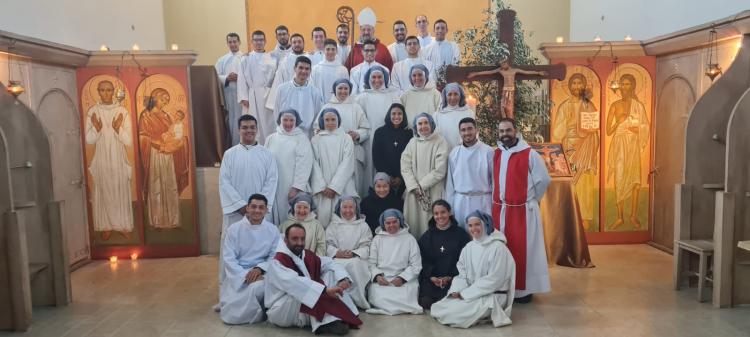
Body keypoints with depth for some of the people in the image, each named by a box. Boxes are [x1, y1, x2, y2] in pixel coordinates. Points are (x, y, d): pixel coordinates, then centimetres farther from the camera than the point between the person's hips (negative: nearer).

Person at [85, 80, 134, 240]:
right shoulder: (92, 111, -3)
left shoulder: (122, 111, -5)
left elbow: (129, 141, -8)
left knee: (122, 192, 7)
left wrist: (118, 129, -25)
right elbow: (89, 140, -5)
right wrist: (96, 128, -23)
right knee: (103, 192, 8)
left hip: (119, 159, 0)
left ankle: (124, 225, 20)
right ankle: (105, 226, 21)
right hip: (101, 159, 0)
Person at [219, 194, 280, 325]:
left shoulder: (272, 230, 1)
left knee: (257, 287, -34)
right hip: (238, 275, -1)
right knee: (232, 315, -16)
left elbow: (275, 256, 0)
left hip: (261, 273, 1)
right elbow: (228, 258, -8)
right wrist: (246, 275, -20)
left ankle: (256, 311, -2)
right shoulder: (234, 229, -4)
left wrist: (259, 268, -19)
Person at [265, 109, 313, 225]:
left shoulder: (302, 138, 0)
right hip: (274, 188, 3)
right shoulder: (271, 138, 9)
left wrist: (296, 188, -13)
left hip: (294, 188, -3)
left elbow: (304, 165, -6)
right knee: (277, 215, 3)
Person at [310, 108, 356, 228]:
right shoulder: (316, 140, 7)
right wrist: (322, 187, -9)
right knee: (323, 217, -4)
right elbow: (314, 164, 2)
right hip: (322, 188, 1)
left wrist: (334, 186, -10)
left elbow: (347, 164, -3)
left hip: (342, 188, 0)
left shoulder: (346, 139, 5)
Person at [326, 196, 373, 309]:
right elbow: (328, 244, 6)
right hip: (337, 259, 0)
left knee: (354, 264, -37)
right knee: (339, 265, -36)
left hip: (357, 259, 0)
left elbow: (366, 247, 5)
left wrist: (353, 253, -14)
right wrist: (337, 252, -16)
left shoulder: (363, 225, 18)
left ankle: (357, 299, -29)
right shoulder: (333, 225, 20)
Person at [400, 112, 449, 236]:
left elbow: (440, 170, -9)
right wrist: (414, 187, -10)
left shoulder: (440, 142, -4)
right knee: (413, 223, 4)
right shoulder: (412, 142, 8)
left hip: (433, 192, -3)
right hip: (413, 192, 3)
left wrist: (422, 185, -8)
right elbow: (405, 167, 3)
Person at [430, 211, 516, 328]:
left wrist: (465, 294, -17)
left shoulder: (498, 248, -13)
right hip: (468, 293, 8)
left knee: (454, 313, -24)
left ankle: (490, 313, -3)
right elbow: (462, 273, 8)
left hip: (492, 295, -8)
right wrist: (457, 291, -13)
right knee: (437, 308, -7)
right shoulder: (468, 247, 8)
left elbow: (493, 280, -18)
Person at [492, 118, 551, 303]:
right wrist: (497, 200, 10)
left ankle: (524, 289, 13)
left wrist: (532, 199, 4)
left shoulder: (530, 154, -10)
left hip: (523, 210, -5)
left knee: (523, 249, 0)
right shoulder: (496, 153, 7)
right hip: (499, 210, 5)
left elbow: (544, 180, -5)